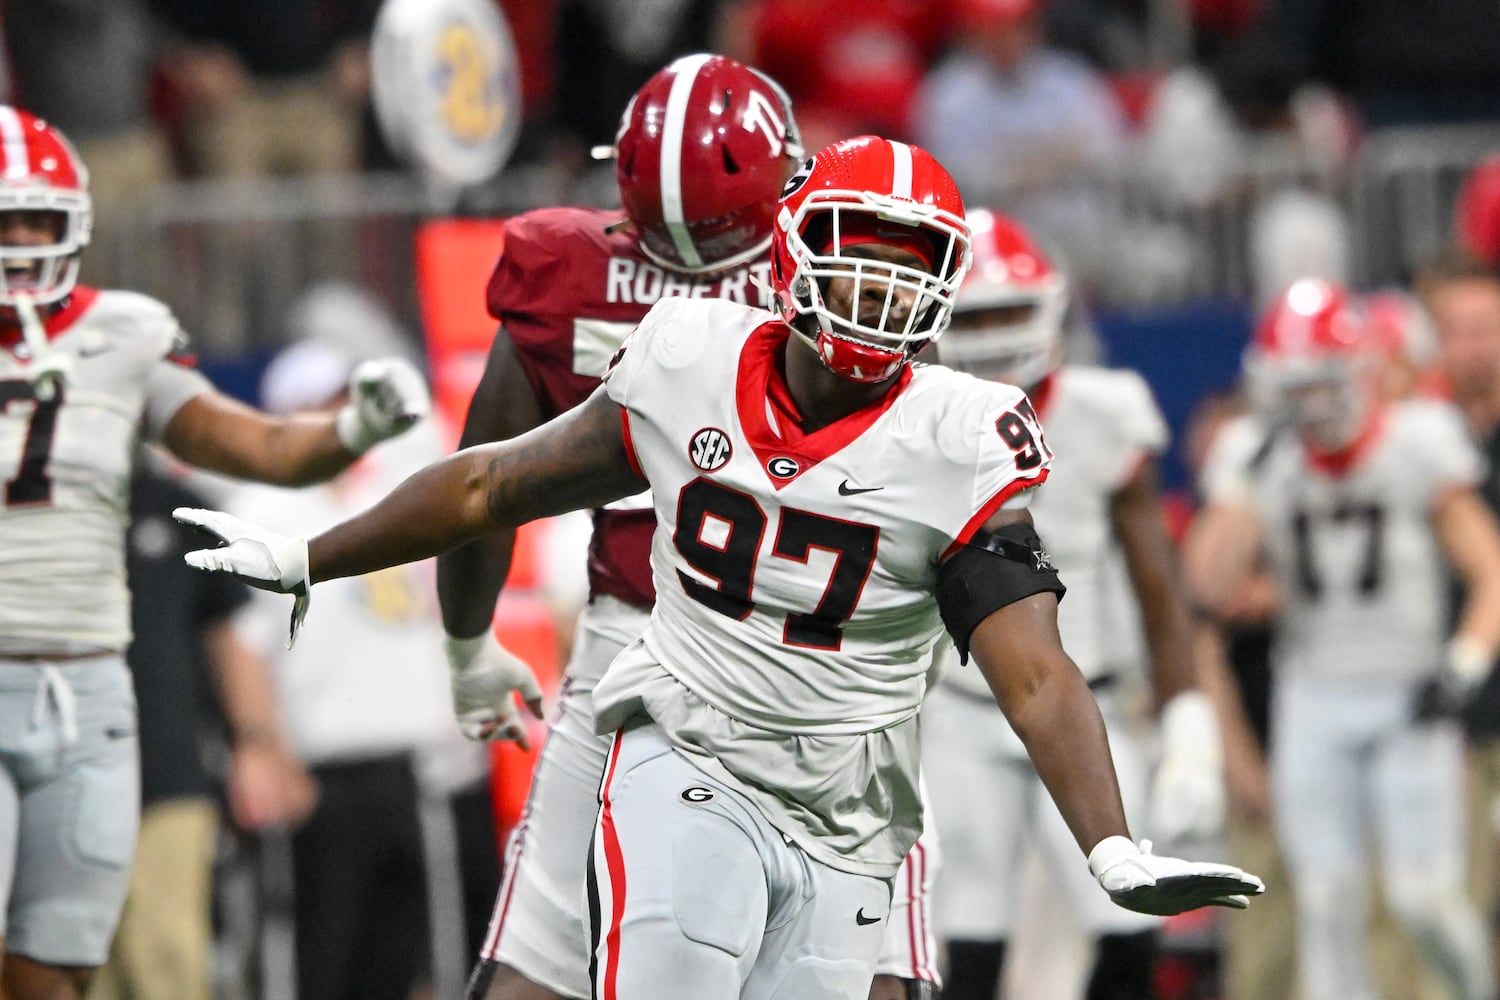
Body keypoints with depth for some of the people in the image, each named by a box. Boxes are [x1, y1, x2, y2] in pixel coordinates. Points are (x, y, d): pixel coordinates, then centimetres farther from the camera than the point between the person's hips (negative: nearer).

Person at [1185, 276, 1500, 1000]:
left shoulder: (1416, 448, -10)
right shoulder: (1258, 461, -3)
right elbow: (1212, 589, -13)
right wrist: (1244, 484, -20)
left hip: (1407, 700, -2)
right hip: (1314, 702, 2)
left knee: (1423, 900, -5)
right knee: (1328, 905, -3)